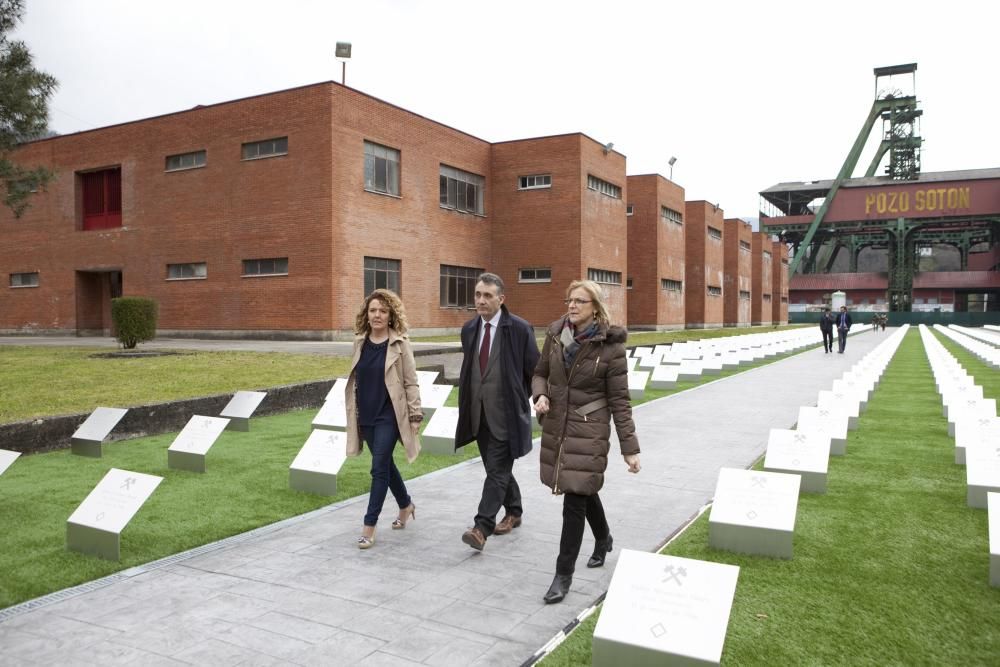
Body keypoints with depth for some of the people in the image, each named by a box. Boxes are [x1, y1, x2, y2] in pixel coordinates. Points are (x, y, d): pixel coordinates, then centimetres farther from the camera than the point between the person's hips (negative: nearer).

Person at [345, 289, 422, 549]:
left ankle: (369, 525, 4)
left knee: (379, 468, -6)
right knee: (386, 464, 17)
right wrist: (352, 413, 13)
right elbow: (354, 379, 13)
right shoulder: (360, 341, 6)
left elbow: (411, 382, -7)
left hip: (388, 415, -5)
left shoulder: (399, 343, -8)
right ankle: (406, 505, 39)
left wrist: (415, 415, -10)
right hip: (366, 415, 5)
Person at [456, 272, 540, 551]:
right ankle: (513, 512, 35)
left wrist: (522, 400, 4)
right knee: (497, 468, 16)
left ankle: (482, 528, -7)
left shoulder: (519, 329, -10)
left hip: (505, 415, -6)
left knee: (497, 470, -7)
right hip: (478, 414, 6)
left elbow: (535, 370, -2)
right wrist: (466, 401, 14)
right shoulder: (469, 329, 7)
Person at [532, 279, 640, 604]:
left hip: (589, 430, -5)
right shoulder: (556, 334, -1)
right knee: (584, 489, 21)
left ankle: (564, 574, 8)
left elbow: (619, 400, -10)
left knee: (575, 498, -6)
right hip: (556, 425, 5)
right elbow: (541, 373, 12)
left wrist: (630, 447, -11)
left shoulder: (610, 347, -13)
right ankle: (603, 538, 49)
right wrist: (540, 395, -10)